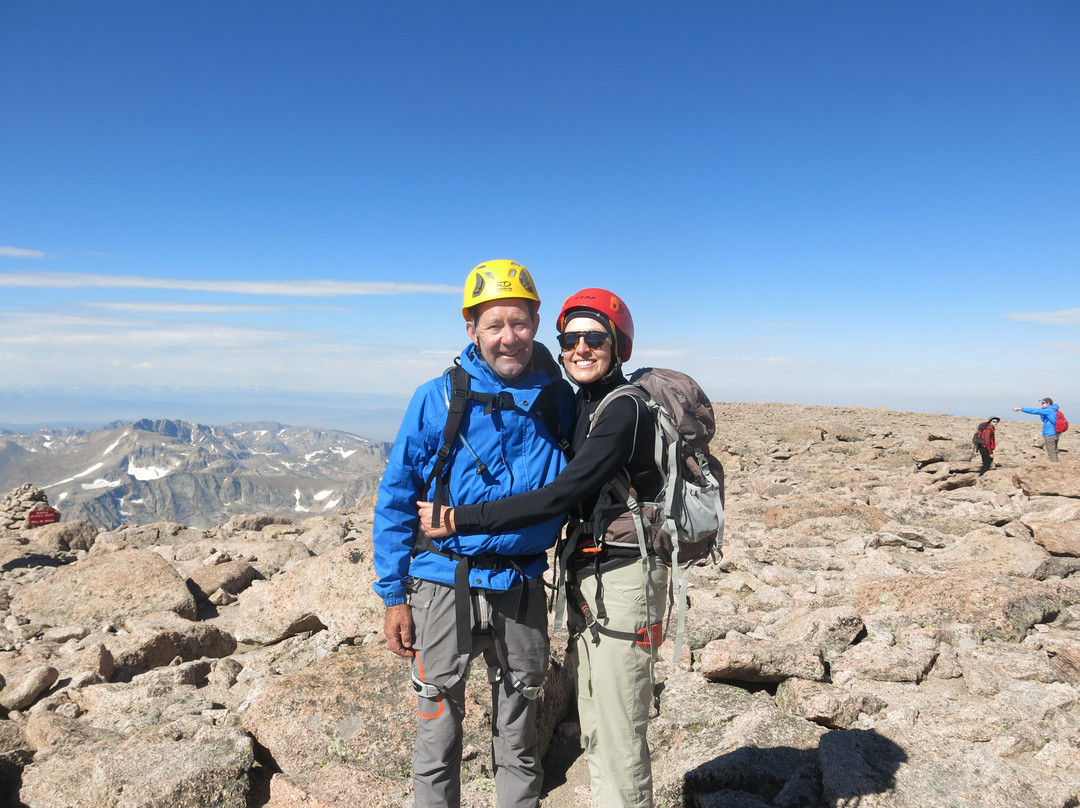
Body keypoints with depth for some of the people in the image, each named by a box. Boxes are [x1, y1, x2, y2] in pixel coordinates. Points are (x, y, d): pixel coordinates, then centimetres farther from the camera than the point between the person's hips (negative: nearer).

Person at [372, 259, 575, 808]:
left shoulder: (559, 399, -2)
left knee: (518, 733, 18)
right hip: (445, 584, -2)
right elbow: (395, 499, -4)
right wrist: (394, 595, -5)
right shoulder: (437, 399, -8)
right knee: (438, 729, 11)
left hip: (522, 587, 2)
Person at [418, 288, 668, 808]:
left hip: (623, 579, -8)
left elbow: (561, 495, -23)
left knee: (619, 736, 3)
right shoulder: (578, 405, 10)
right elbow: (568, 497, 16)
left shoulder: (625, 410, -17)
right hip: (583, 576, 8)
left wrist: (460, 519, -20)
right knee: (593, 727, 19)